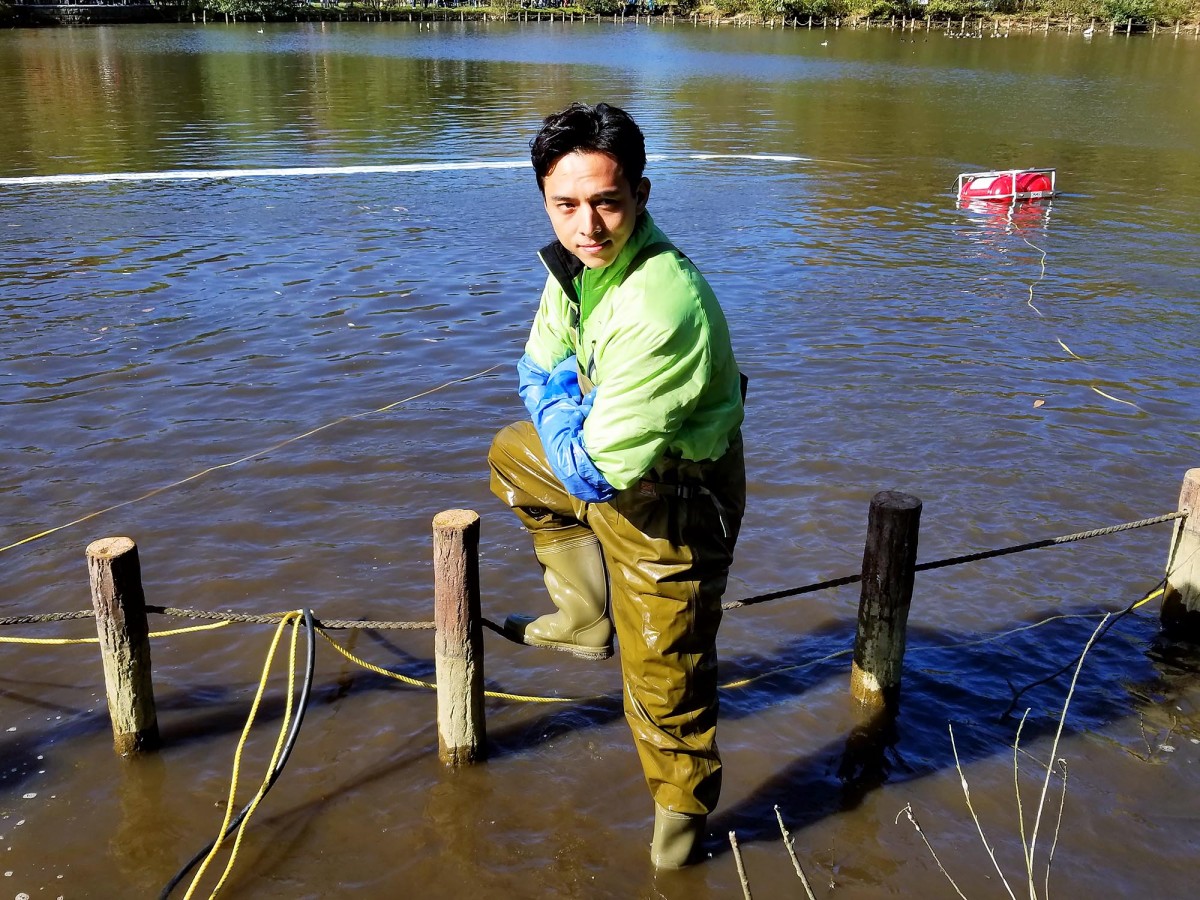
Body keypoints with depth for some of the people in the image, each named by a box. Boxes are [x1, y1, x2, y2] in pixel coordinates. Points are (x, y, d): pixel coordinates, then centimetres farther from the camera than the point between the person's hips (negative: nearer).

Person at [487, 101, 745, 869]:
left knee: (662, 679, 4)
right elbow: (538, 371, 8)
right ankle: (588, 619, 31)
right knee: (512, 456, 27)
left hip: (671, 505, -9)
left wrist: (561, 403, -14)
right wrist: (568, 407, -14)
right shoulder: (578, 257, -8)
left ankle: (684, 808, 34)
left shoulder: (661, 310, -37)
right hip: (606, 461, 9)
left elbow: (594, 472, -33)